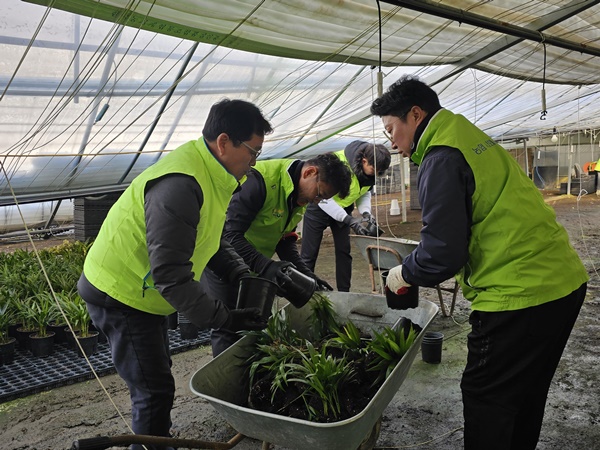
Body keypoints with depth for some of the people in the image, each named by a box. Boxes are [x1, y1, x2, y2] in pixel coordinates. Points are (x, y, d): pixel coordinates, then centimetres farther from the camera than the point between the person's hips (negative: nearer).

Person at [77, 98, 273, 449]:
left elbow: (210, 238, 12)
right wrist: (225, 319, -29)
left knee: (156, 384, 22)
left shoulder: (213, 175, 1)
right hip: (120, 296, -10)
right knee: (155, 392, -3)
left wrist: (241, 274, -3)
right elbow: (171, 275, -33)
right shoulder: (180, 185, -33)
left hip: (144, 290, 10)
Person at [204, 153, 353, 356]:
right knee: (229, 328, -2)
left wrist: (304, 272, -7)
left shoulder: (299, 195, 0)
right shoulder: (259, 180, -29)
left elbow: (285, 239, 7)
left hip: (254, 265, 8)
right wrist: (266, 267, -41)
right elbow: (230, 235, -32)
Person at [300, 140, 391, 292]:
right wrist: (349, 220, -37)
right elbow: (323, 198, -33)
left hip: (343, 209, 6)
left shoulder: (370, 169, -13)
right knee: (309, 255, -3)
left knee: (344, 252, 5)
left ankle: (344, 293, 13)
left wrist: (365, 212, -17)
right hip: (319, 207, -6)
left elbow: (365, 192, 3)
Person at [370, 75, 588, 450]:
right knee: (526, 394, 23)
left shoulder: (441, 158, -14)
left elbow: (443, 252, -20)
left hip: (520, 296, -9)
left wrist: (404, 273, 0)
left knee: (485, 398, 5)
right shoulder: (474, 139, 15)